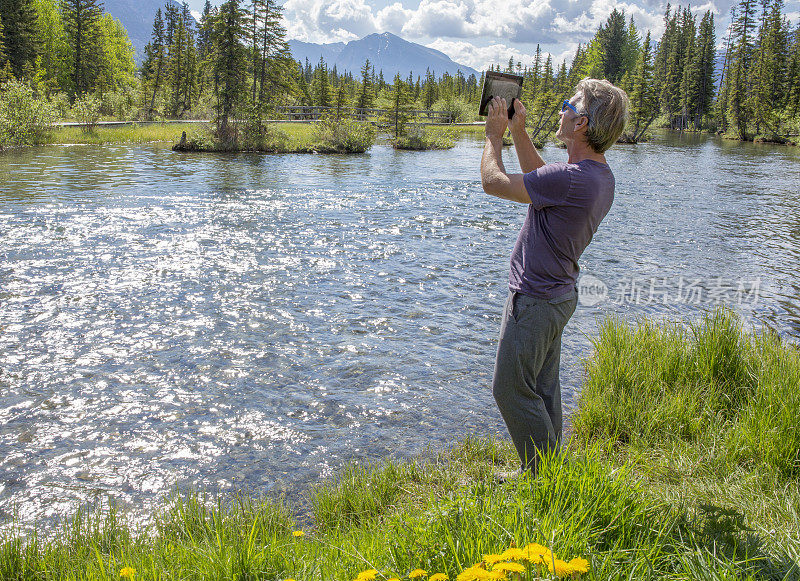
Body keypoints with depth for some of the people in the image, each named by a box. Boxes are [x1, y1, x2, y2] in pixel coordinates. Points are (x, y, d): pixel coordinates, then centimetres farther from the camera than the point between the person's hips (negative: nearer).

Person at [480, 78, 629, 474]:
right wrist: (519, 131, 16)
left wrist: (495, 134, -3)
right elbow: (540, 178, 21)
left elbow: (493, 182, -19)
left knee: (512, 388, 2)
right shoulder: (601, 175, 3)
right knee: (543, 389, 19)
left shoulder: (572, 178, -28)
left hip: (534, 300, -10)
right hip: (559, 295, 10)